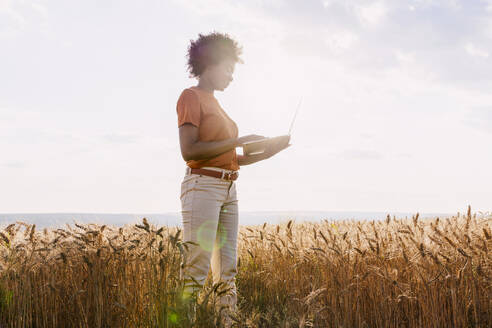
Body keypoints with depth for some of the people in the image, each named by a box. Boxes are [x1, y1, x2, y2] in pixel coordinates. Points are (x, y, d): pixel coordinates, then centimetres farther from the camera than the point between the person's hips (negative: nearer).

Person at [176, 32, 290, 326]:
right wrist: (238, 141, -15)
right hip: (202, 186, -9)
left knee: (227, 271, 6)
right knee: (196, 271, -11)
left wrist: (268, 151, 10)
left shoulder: (215, 103, 21)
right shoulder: (191, 96, -3)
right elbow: (189, 150, -16)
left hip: (228, 191, 9)